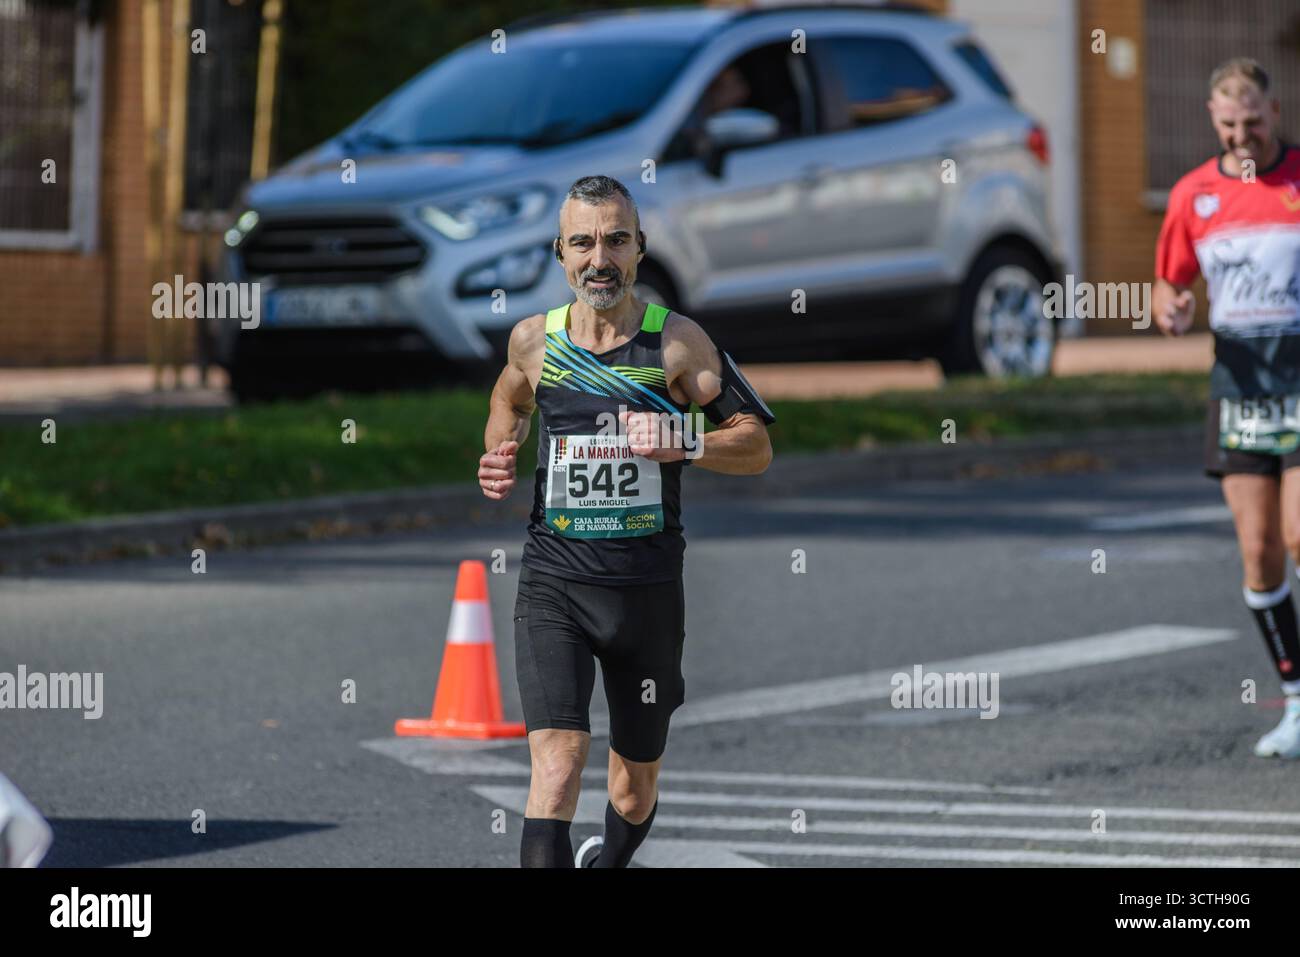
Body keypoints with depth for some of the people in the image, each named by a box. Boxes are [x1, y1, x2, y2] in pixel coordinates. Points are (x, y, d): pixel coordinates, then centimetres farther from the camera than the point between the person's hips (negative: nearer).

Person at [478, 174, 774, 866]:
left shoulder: (676, 342, -3)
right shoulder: (533, 340, 3)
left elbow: (757, 446, -2)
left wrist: (683, 445, -20)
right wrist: (499, 458, 8)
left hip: (647, 589, 0)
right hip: (553, 582, 0)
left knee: (634, 794, 15)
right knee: (557, 763, -23)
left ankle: (610, 860, 48)